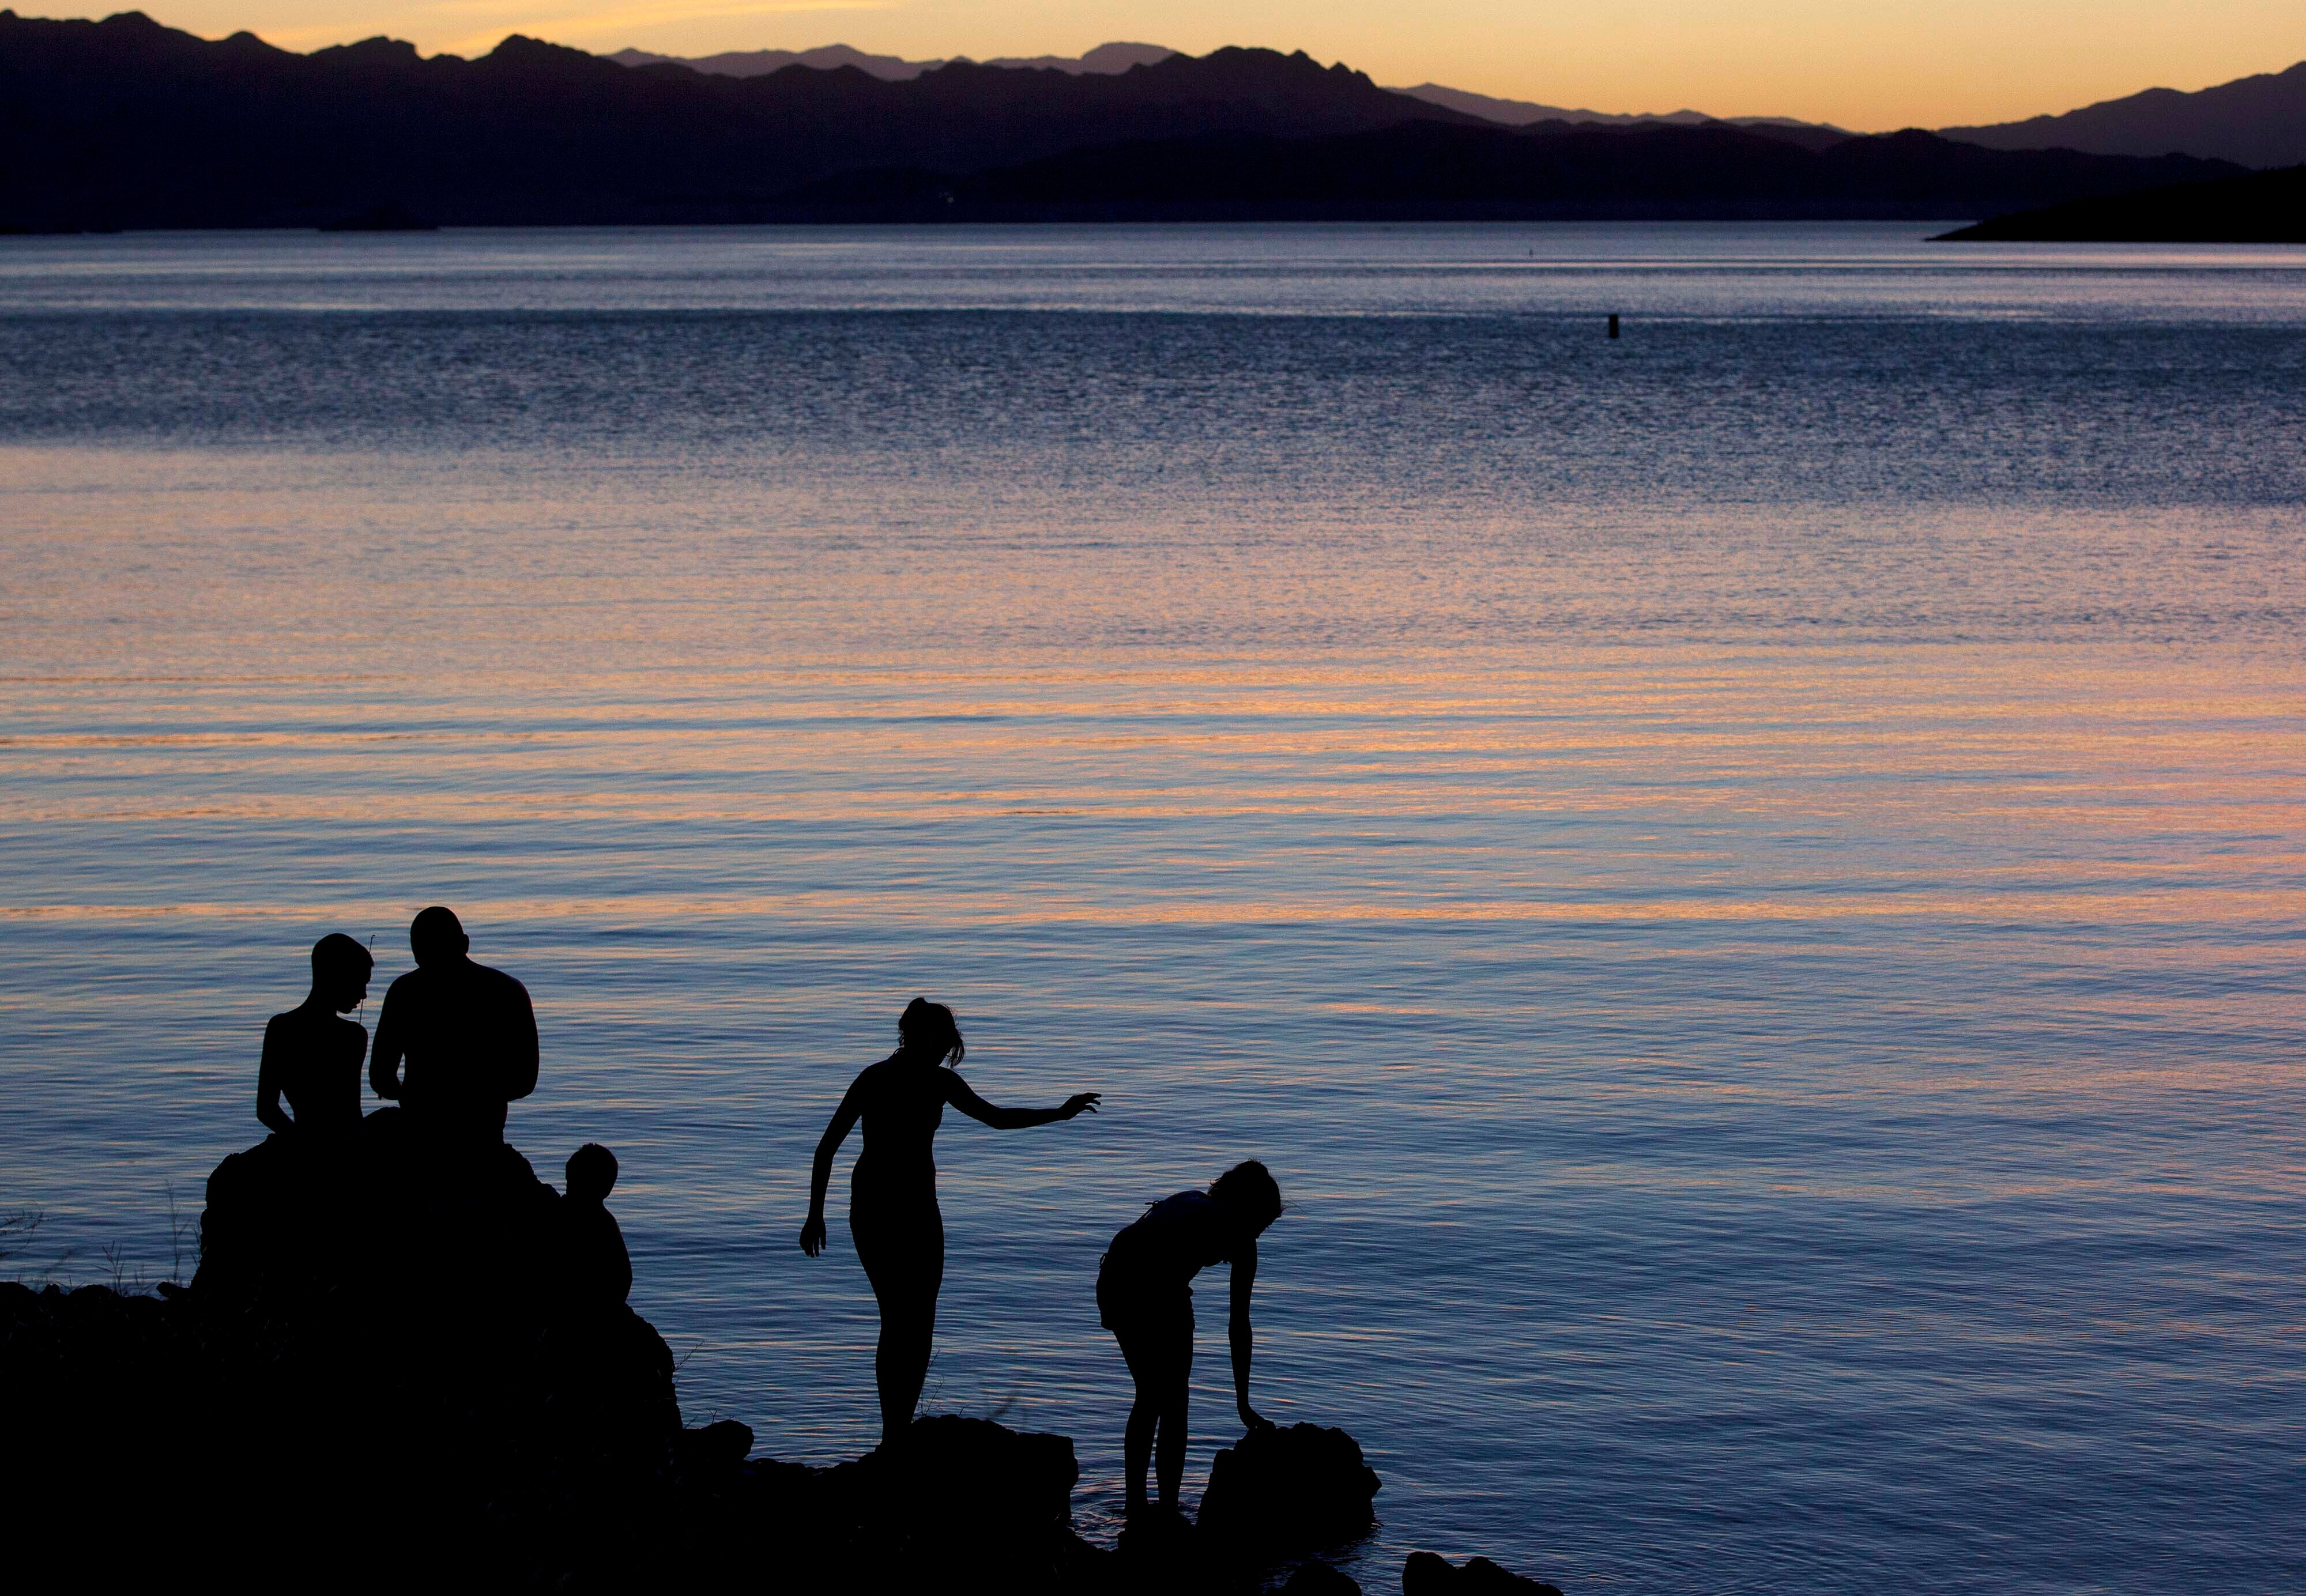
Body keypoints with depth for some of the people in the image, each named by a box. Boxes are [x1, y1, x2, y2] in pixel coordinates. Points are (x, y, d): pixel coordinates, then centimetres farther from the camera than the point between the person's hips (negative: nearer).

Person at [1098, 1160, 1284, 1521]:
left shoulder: (1187, 1201, 32)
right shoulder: (1240, 1234, 16)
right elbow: (1238, 1325, 17)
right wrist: (1243, 1403, 21)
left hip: (1112, 1280, 6)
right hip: (1159, 1288, -6)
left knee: (1148, 1397, 23)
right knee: (1174, 1403, 13)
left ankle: (1134, 1507, 28)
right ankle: (1168, 1511, 13)